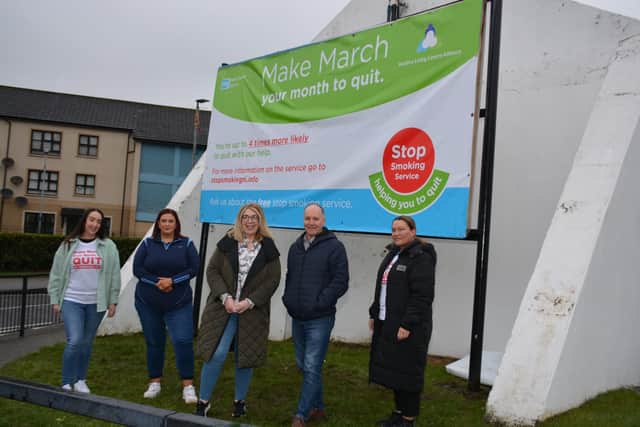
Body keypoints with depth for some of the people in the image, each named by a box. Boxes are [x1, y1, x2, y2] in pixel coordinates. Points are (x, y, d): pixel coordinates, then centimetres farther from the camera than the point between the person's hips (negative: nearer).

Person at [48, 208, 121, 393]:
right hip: (71, 301, -1)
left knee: (86, 343, 10)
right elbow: (56, 273, 6)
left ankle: (80, 380, 25)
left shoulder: (108, 246, 2)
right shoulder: (68, 245, 3)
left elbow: (114, 275, 2)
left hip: (96, 302, 1)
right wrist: (55, 299, 2)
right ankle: (67, 383, 5)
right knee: (74, 341, -11)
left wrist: (112, 301, -1)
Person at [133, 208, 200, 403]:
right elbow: (137, 268, -2)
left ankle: (188, 385, -4)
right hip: (148, 302, 2)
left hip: (179, 303, -1)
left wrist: (172, 281, -16)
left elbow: (194, 268, -5)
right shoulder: (148, 243, 4)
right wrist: (157, 282, -15)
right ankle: (154, 383, 25)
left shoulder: (186, 244, 2)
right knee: (154, 342, 11)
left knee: (183, 341, -11)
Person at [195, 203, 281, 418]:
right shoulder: (227, 243, 2)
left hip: (252, 312, 1)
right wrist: (225, 297, -13)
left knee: (245, 358, 9)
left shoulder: (269, 249, 1)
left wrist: (249, 302, -13)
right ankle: (203, 402, 11)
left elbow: (273, 280, -3)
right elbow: (212, 271, 0)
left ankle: (240, 401, 30)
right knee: (216, 355, -7)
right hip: (223, 308, 0)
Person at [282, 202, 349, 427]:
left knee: (312, 368, -8)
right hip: (297, 318, 7)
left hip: (320, 319, -7)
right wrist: (288, 299, 9)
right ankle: (317, 408, 30)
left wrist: (318, 303, -16)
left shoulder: (334, 246, -8)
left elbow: (340, 282, -13)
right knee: (303, 365, 15)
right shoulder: (296, 246, 13)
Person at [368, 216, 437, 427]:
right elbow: (381, 289, 19)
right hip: (387, 324, 9)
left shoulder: (421, 258, -14)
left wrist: (407, 325, -22)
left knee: (407, 371, 1)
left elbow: (422, 296, -20)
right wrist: (374, 314, 15)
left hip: (407, 327, -8)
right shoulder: (393, 254, 14)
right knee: (392, 369, 15)